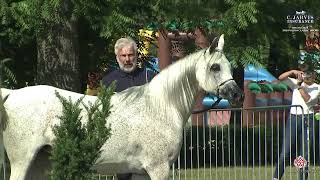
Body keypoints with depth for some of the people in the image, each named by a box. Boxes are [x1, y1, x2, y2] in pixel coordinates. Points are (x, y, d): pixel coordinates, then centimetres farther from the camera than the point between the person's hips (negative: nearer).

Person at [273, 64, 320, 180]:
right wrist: (293, 72, -7)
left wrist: (300, 85, -11)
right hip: (293, 118, 1)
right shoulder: (296, 83, 14)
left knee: (305, 153, 0)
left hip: (307, 119, -1)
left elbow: (308, 99, -8)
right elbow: (281, 78, 5)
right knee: (285, 153, -5)